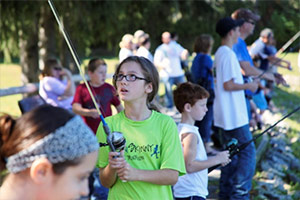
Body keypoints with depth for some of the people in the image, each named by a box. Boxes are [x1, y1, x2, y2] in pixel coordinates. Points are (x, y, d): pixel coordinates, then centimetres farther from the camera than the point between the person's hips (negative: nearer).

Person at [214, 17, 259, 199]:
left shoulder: (220, 53, 13)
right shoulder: (229, 54, -18)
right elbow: (228, 85, -21)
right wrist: (248, 86, -9)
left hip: (225, 115, 10)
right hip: (234, 115, -10)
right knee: (248, 152, -5)